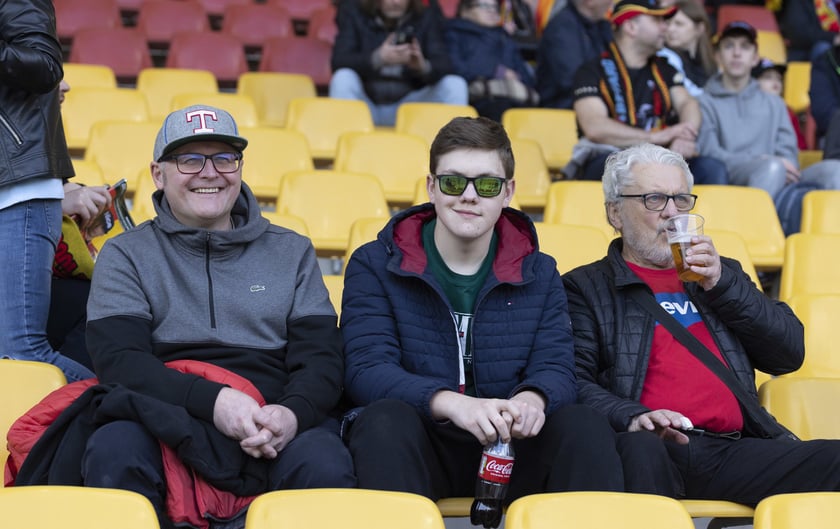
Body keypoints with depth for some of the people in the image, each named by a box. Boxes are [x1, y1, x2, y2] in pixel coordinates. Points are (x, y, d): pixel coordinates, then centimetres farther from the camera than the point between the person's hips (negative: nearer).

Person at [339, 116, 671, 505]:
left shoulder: (539, 274, 13)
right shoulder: (373, 266, 3)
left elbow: (555, 368, 2)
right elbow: (365, 369, -9)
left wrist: (532, 399, -25)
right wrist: (450, 403, -29)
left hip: (508, 446, 2)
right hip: (417, 445, -2)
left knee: (587, 426, -26)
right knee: (386, 419, -35)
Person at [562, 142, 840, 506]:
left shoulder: (722, 275, 29)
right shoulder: (585, 287, 15)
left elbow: (790, 353, 18)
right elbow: (573, 383, 1)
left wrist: (722, 284, 6)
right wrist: (631, 417, -19)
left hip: (732, 448, 3)